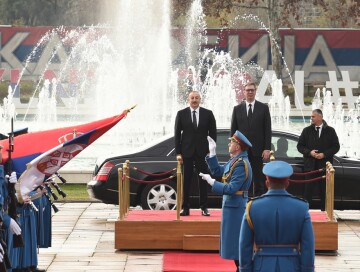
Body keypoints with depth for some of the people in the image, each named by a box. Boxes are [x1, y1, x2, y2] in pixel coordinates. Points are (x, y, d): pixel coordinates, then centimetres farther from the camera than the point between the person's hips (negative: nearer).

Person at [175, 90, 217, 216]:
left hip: (203, 152, 0)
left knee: (203, 180, 4)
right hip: (187, 152, 0)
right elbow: (177, 134, 3)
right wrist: (178, 153, -4)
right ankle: (185, 208, 6)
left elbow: (213, 133, 4)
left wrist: (211, 151, -3)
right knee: (186, 180, 1)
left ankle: (204, 207, 10)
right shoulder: (181, 114, 3)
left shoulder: (208, 114, 3)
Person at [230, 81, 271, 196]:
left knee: (258, 180, 2)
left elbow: (267, 130, 1)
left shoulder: (263, 108, 4)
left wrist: (267, 149, -7)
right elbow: (233, 130, 7)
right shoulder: (237, 109, 8)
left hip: (257, 150, -1)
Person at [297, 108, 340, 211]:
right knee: (308, 189, -2)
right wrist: (309, 152, -10)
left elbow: (336, 146, 3)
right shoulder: (307, 131, 8)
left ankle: (324, 211, 8)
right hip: (310, 165, 1)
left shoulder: (330, 131, 5)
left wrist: (324, 154, -11)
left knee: (324, 190, 2)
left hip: (325, 165, -1)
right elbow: (300, 146, 8)